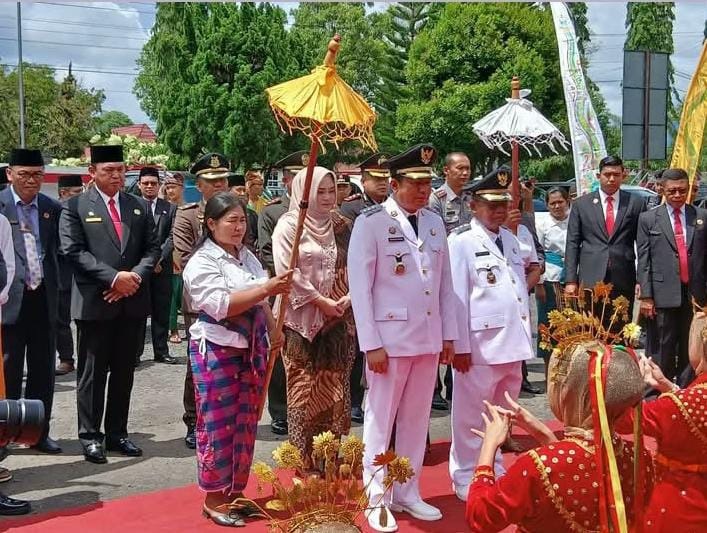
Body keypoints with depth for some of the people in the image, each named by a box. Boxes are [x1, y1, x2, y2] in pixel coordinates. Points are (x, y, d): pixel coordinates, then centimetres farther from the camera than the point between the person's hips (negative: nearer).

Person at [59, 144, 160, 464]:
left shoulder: (139, 207, 12)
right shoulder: (75, 207, 0)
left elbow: (152, 248, 8)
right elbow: (73, 250, -10)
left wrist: (135, 277, -10)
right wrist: (114, 277, -17)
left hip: (133, 302, 4)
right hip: (94, 302, -4)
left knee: (124, 372, 10)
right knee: (92, 372, 3)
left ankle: (117, 433, 20)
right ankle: (90, 436, 12)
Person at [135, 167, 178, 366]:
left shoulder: (170, 208, 8)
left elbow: (172, 237, 1)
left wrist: (159, 257, -10)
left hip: (162, 267, 2)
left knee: (161, 311, 7)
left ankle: (161, 351, 14)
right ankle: (135, 352, 7)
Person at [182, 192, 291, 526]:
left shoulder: (247, 257, 11)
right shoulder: (202, 262, -12)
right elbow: (222, 306, -23)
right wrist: (267, 288, -25)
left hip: (251, 349, 7)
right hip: (217, 352, -7)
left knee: (245, 423, 11)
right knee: (218, 425, 0)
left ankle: (235, 491, 23)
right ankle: (213, 498, 11)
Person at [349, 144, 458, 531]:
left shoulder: (435, 223, 9)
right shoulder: (371, 222, -9)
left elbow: (445, 283, 12)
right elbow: (360, 286, -10)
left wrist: (448, 335, 8)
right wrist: (371, 344, -14)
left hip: (429, 337, 6)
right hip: (390, 337, -5)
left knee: (416, 419, 13)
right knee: (381, 419, 4)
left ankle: (408, 493, 26)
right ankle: (376, 500, 16)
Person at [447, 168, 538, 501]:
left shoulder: (514, 238, 12)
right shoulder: (461, 241, -9)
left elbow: (533, 265, 33)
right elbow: (456, 297, -13)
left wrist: (529, 282, 11)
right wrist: (460, 346, -16)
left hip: (513, 341, 7)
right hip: (479, 344, -7)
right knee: (472, 415, 2)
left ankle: (494, 473, 29)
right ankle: (466, 479, 14)